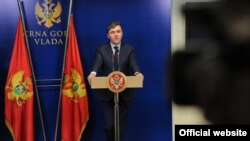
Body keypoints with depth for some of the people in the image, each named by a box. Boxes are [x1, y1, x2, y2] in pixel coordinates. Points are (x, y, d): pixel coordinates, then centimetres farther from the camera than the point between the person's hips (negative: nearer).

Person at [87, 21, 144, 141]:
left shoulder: (129, 49, 3)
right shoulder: (101, 49, 1)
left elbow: (133, 64, -13)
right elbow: (97, 64, -17)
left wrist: (137, 73, -37)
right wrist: (93, 73, -40)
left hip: (124, 93, 1)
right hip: (107, 93, -1)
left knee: (121, 124, 9)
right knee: (109, 124, 0)